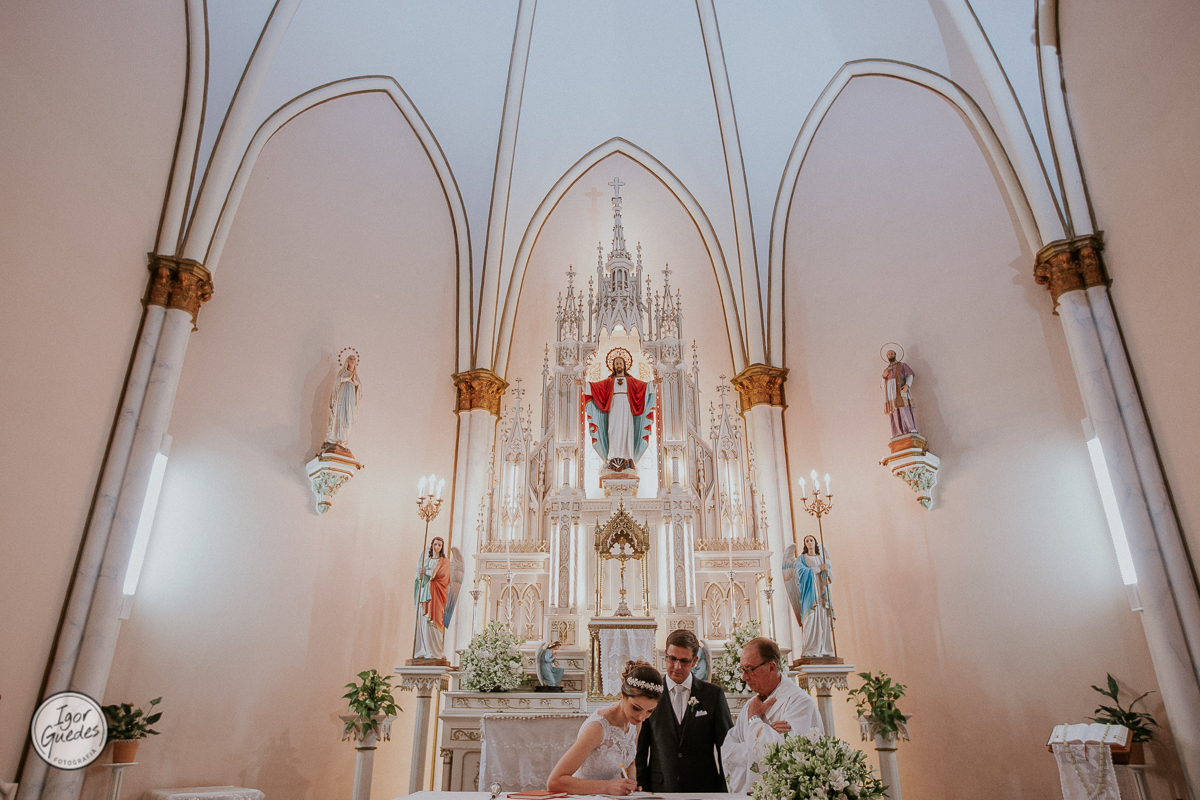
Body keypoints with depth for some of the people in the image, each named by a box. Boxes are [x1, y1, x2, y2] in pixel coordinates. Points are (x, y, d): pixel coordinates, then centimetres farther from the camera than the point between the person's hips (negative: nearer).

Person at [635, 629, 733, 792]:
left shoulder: (714, 694, 0)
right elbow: (640, 750, 2)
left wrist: (727, 790, -2)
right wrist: (642, 790, -1)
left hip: (705, 788, 0)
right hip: (660, 790, 0)